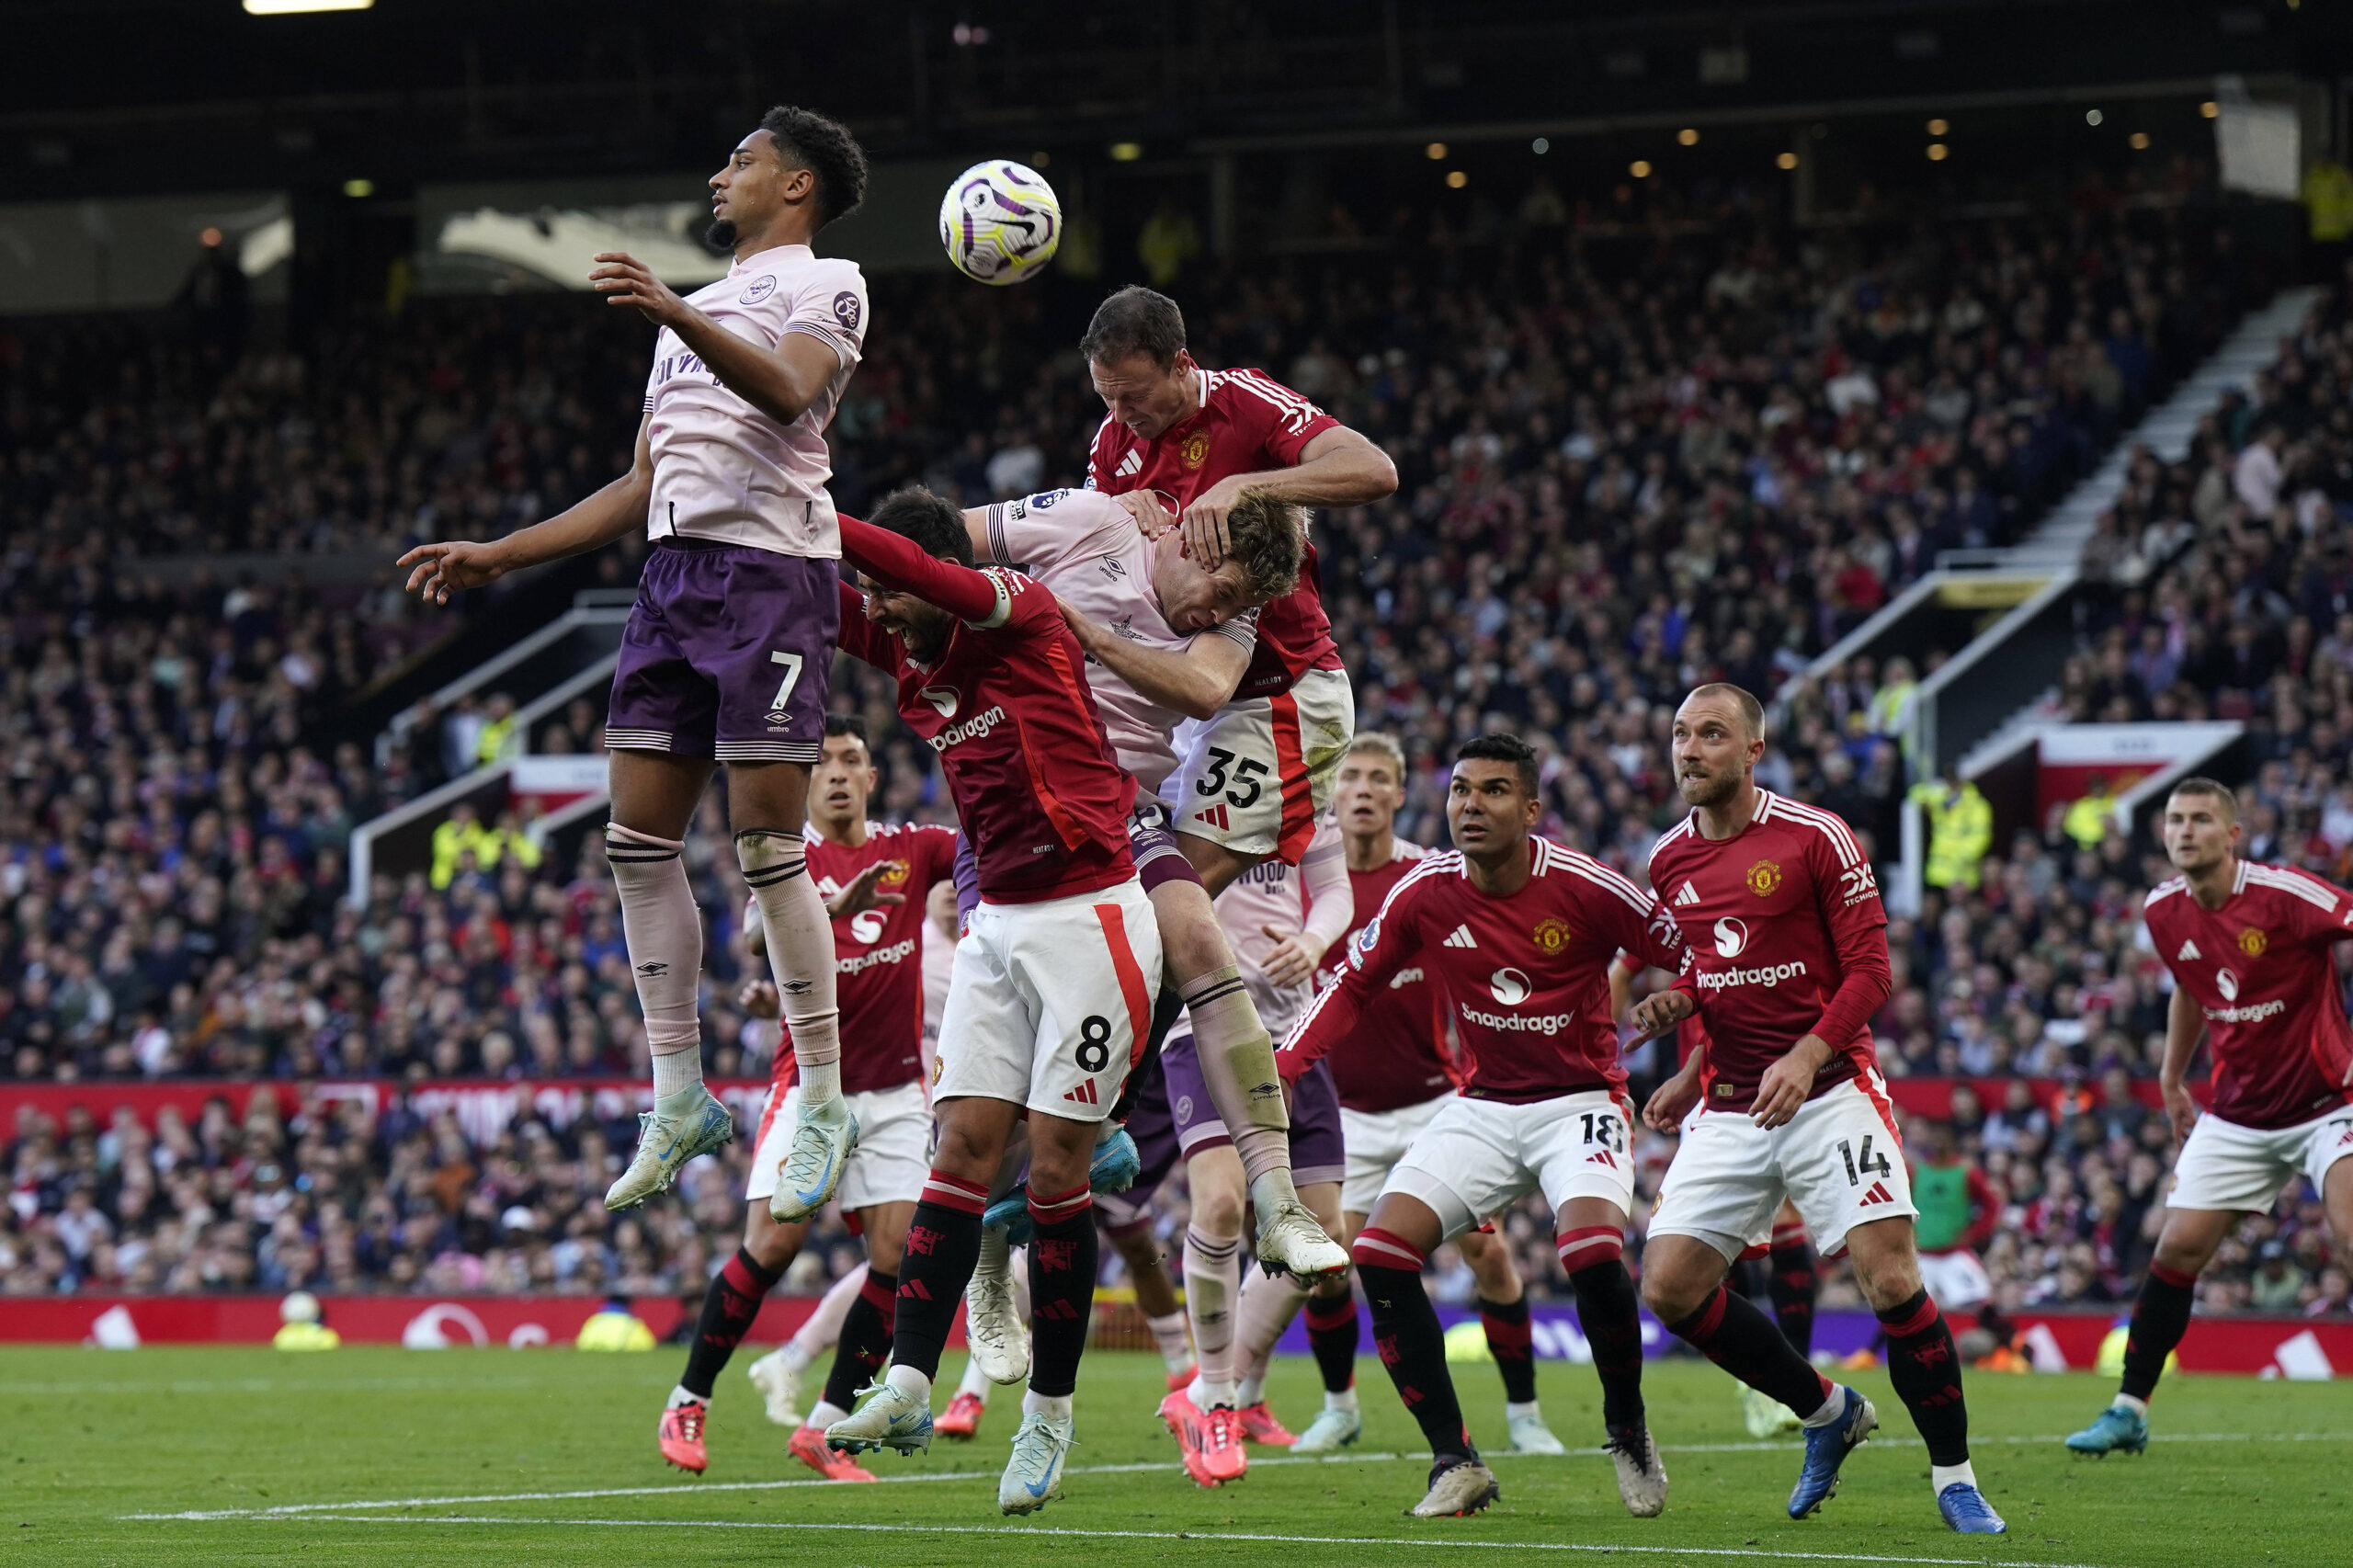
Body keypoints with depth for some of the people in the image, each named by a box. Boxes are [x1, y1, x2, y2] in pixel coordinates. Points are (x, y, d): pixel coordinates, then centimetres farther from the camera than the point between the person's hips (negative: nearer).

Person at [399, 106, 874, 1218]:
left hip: (771, 571, -8)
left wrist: (673, 313, -34)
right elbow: (643, 487, 28)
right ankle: (679, 1099, 9)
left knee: (766, 842, -11)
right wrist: (495, 557, 23)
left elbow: (789, 392, -21)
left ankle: (823, 1105, -5)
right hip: (674, 572, 8)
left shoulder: (825, 284, 2)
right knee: (638, 837, 2)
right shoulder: (696, 309, 28)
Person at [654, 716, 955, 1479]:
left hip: (895, 1090, 3)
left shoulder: (912, 850, 6)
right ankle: (687, 1404, 3)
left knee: (895, 1257, -8)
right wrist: (837, 905, -44)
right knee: (772, 1243, -13)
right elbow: (759, 932, -25)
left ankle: (825, 1428, 1)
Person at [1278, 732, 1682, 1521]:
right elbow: (1354, 985, 6)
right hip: (1481, 1107, 4)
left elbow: (1689, 954, -4)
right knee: (1381, 1254, -15)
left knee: (1592, 1248, -31)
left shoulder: (1582, 887, -16)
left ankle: (1629, 1435, -4)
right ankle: (1456, 1463, -6)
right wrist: (1281, 1068, -5)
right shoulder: (1424, 893, -6)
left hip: (1579, 1099, -4)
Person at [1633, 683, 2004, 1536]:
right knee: (1669, 1287, -5)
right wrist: (1679, 1003, 5)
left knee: (1892, 1280, -17)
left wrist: (1806, 1056, -22)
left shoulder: (1815, 839, -8)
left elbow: (1869, 969, -9)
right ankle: (1829, 1414, 16)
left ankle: (1954, 1479, -2)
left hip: (1830, 1090, -5)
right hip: (1731, 1107, 6)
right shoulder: (1670, 862, 9)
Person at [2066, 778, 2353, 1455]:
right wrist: (2172, 1081, 24)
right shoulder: (2164, 911, 0)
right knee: (2178, 1246, 0)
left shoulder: (2282, 895, -19)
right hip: (2237, 1113, 5)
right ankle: (2129, 1410, 10)